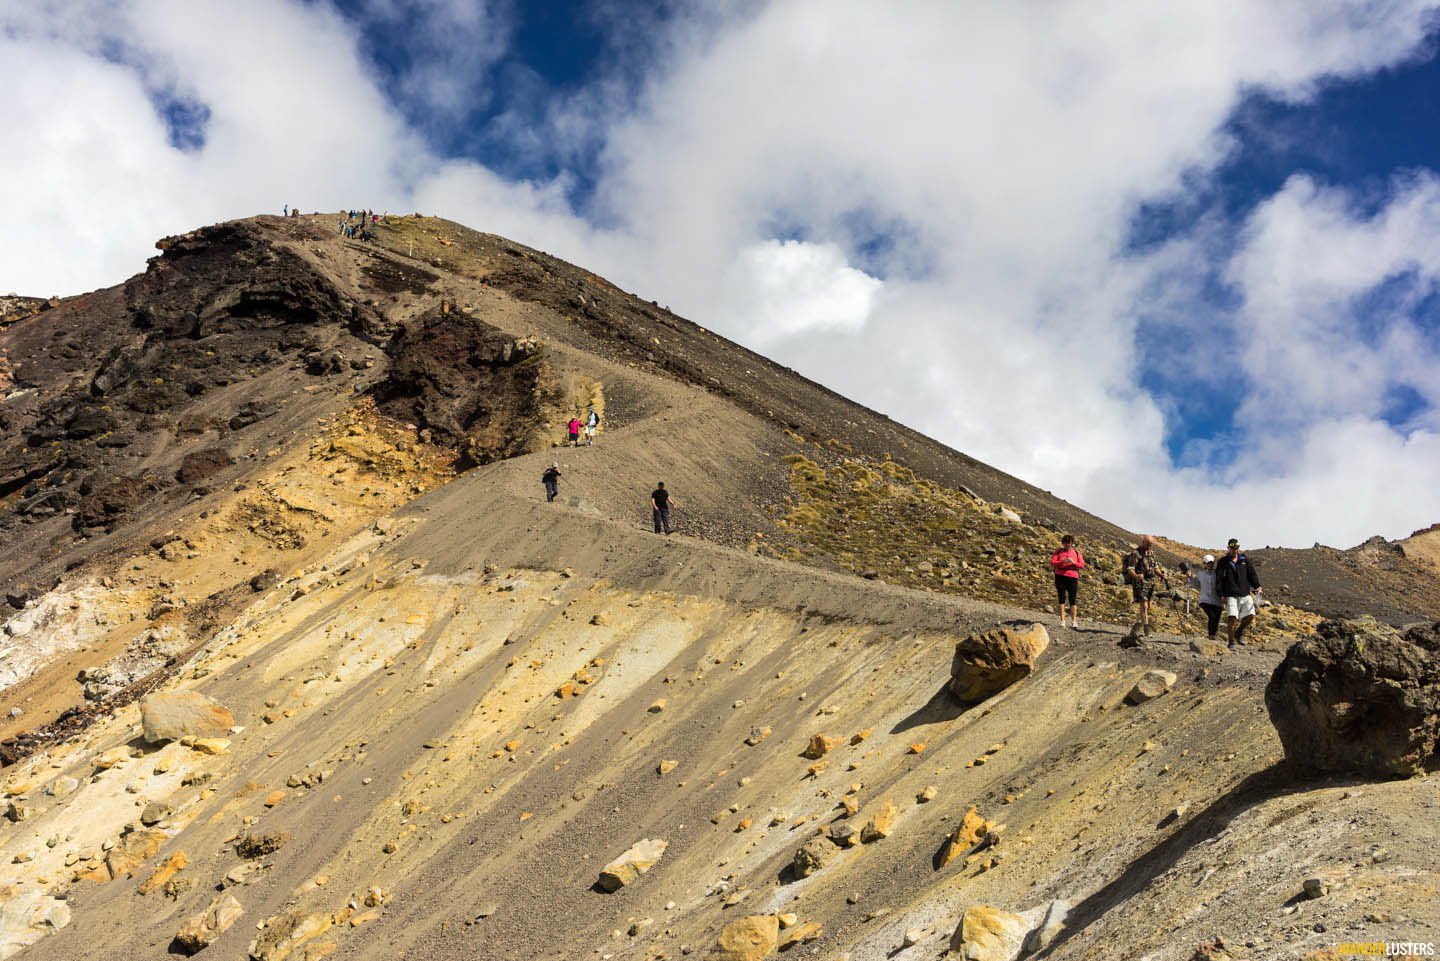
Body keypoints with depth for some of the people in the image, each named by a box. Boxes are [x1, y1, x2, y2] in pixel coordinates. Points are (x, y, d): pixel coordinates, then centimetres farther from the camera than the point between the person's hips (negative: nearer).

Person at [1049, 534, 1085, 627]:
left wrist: (1073, 562, -17)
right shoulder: (1058, 551, 7)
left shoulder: (1076, 552, 8)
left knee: (1072, 599, -3)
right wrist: (1062, 562, -20)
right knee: (1062, 598, 1)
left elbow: (1082, 565, 1)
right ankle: (1062, 621, 4)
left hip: (1072, 578, 0)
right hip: (1060, 577, 0)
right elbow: (1052, 563, -3)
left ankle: (1074, 621, 1)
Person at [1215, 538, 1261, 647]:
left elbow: (1252, 573, 13)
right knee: (1232, 618, -15)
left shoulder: (1245, 560, 15)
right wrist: (1221, 595, -7)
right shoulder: (1222, 562, 5)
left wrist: (1257, 586, -3)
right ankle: (1232, 642, 0)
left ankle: (1239, 632, 17)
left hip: (1245, 595, 3)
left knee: (1250, 615, -10)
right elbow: (1218, 579, 2)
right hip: (1231, 596, -3)